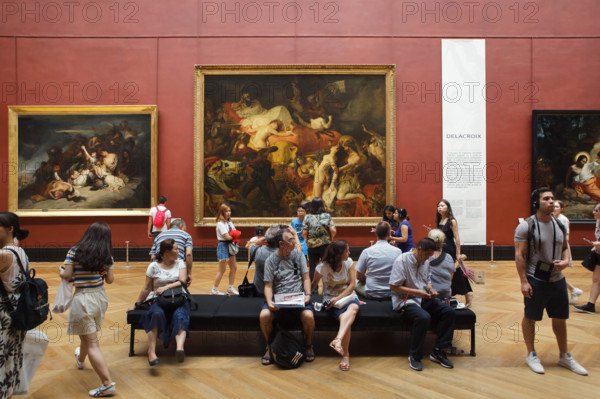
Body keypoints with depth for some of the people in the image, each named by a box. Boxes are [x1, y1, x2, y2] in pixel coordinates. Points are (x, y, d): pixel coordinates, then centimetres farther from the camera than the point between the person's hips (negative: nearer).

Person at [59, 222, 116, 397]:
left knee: (92, 343, -3)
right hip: (100, 297, 5)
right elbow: (110, 280, 2)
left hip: (83, 299, -5)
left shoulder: (74, 251, -8)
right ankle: (80, 359, 59)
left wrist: (60, 270, 13)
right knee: (89, 334, 30)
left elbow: (67, 275, -9)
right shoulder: (106, 255, 0)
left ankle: (108, 384, -7)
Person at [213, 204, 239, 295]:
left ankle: (230, 288, 19)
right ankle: (214, 289, 9)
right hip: (223, 246, -9)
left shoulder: (229, 222, 11)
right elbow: (227, 237, -20)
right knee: (222, 270, -3)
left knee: (234, 267, 9)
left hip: (230, 246, 9)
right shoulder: (220, 224, -15)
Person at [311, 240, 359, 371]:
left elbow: (352, 285, -2)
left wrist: (338, 298, -14)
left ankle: (338, 340, -52)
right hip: (330, 300, -2)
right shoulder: (323, 267, -8)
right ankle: (345, 354, -25)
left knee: (354, 307, -36)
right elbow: (314, 284, 5)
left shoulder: (348, 262, 2)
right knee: (344, 317, -34)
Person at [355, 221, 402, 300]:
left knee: (356, 282, 24)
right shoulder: (398, 251, -7)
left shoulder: (367, 252, -11)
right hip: (392, 293, 2)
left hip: (371, 294, -2)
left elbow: (359, 276, -3)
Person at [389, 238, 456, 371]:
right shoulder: (402, 261, -15)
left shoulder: (425, 262, 10)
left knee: (449, 311, -13)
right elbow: (393, 286, -16)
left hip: (423, 298, 8)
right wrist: (417, 292, -19)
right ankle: (414, 356, -14)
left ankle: (438, 352, -2)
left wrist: (430, 289, 0)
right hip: (405, 300, -8)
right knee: (423, 317, -35)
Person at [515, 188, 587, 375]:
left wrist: (565, 261, -5)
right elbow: (519, 255, -13)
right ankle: (531, 355, 24)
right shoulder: (526, 226, -12)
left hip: (557, 279, 6)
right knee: (530, 318, 8)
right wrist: (524, 281, -17)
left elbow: (565, 247, 17)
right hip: (535, 281, -6)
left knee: (560, 318, 16)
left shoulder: (559, 224, 6)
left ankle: (564, 356, 32)